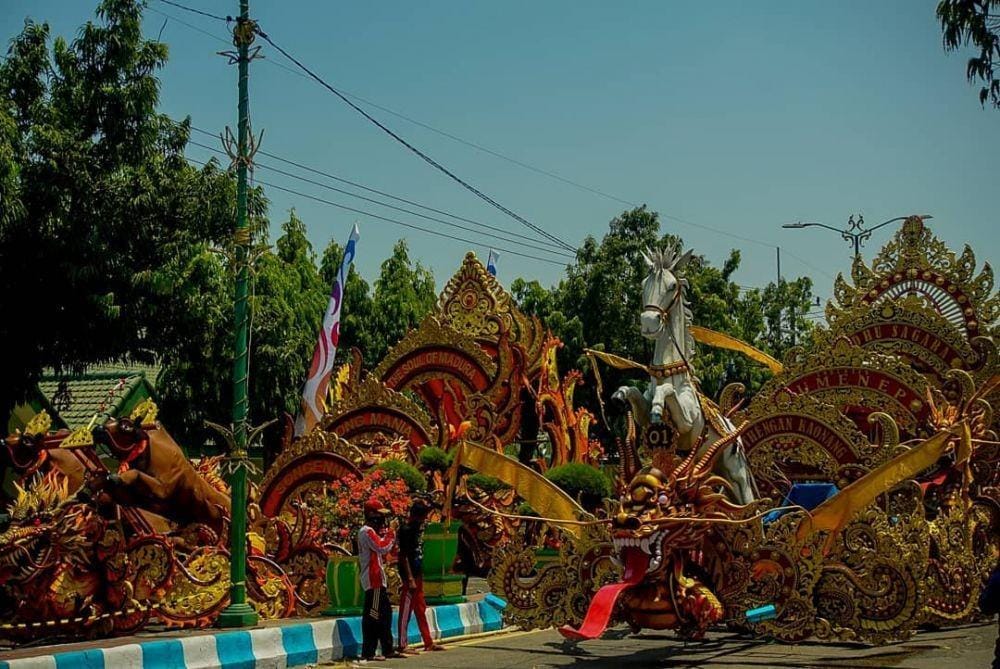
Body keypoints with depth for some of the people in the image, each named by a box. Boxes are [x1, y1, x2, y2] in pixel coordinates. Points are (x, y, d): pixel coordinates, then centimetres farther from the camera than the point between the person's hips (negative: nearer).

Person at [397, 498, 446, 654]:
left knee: (421, 610, 14)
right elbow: (403, 556, -19)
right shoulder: (406, 530, -16)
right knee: (406, 611, -3)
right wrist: (410, 579, -21)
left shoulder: (417, 527, 10)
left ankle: (428, 642, 21)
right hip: (410, 576, -9)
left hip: (418, 574, 9)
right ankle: (402, 645, 2)